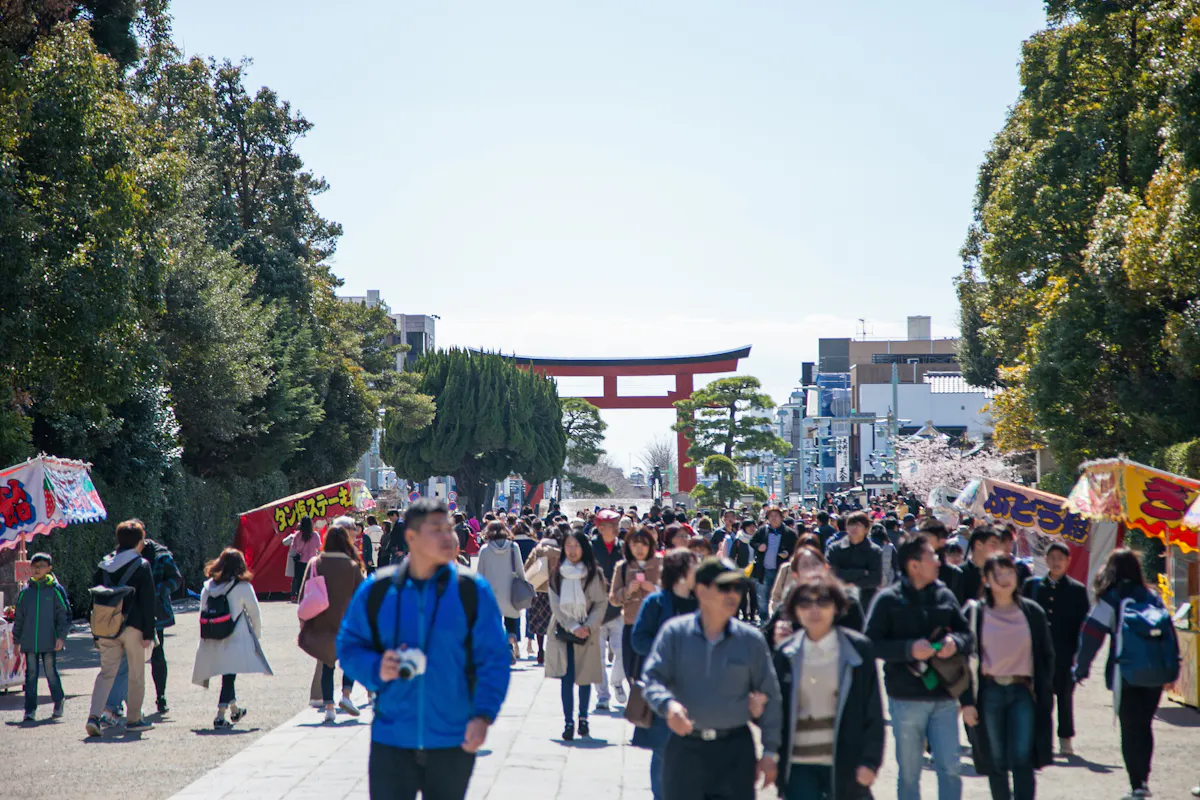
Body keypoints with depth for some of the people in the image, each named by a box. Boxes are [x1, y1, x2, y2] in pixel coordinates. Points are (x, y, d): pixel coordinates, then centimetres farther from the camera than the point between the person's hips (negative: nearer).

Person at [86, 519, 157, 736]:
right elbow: (148, 602, -9)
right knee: (136, 674, 9)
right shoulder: (142, 565, -7)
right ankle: (133, 720, 13)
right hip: (132, 626, -4)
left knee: (106, 671, 8)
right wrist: (148, 633, -5)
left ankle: (94, 716, -8)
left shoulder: (104, 564, 8)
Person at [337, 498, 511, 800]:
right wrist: (376, 668, -13)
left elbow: (493, 658, -2)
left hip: (453, 741, 0)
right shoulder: (376, 589, -1)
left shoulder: (472, 590, -3)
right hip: (391, 739, 0)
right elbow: (349, 645, 8)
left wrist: (483, 715, -13)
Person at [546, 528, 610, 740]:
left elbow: (601, 603, -1)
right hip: (563, 630, 0)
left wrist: (588, 627, -13)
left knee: (584, 677, 8)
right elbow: (555, 605, -3)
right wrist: (573, 627, -12)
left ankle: (583, 718, 24)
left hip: (587, 633, 0)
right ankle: (568, 723, -6)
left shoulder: (594, 574, -2)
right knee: (566, 677, -8)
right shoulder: (557, 573, 0)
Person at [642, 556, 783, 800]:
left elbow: (770, 697, 6)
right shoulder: (675, 633, -1)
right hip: (684, 746, 0)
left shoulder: (751, 639, 1)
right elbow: (652, 677, -4)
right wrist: (667, 705, -26)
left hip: (736, 749, 0)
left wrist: (770, 751, 4)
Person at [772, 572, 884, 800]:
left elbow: (873, 712, -2)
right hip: (799, 766, 2)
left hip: (844, 765, -2)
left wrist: (869, 761, -8)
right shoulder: (786, 655, 4)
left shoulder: (858, 649, -3)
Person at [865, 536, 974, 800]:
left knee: (950, 768, 1)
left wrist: (955, 642, -9)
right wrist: (909, 649, -21)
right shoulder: (888, 599, -5)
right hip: (906, 700, -3)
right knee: (909, 773, 8)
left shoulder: (945, 595, 7)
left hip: (944, 698, 3)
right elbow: (872, 643, -11)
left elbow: (966, 632, 13)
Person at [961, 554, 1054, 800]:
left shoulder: (1032, 612, 6)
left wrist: (1045, 695, 3)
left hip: (1022, 691, 0)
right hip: (989, 692, 0)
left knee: (1022, 759, -10)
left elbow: (1046, 657, 11)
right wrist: (967, 701, -5)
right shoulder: (976, 613, 1)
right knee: (996, 762, 5)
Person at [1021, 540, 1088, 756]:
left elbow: (1083, 625, 3)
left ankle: (1066, 740, 12)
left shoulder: (1077, 589, 4)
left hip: (1065, 654, -1)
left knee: (1065, 696, 3)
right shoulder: (1032, 585, 7)